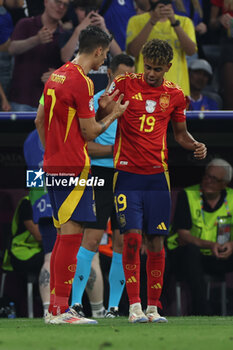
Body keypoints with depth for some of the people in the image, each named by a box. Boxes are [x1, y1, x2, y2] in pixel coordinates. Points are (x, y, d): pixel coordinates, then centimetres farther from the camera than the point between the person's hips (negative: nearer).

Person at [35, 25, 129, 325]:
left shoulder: (57, 76, 14)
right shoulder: (81, 81, -13)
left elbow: (40, 120, 21)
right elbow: (89, 132, -12)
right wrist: (113, 115, 4)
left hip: (53, 164, 9)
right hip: (72, 169, -9)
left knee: (64, 234, 13)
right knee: (71, 234, -10)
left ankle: (56, 306, 14)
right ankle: (60, 309, -13)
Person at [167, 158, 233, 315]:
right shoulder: (187, 196, -8)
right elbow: (182, 236, -16)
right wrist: (209, 245, -33)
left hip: (216, 260, 3)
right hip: (184, 257, -3)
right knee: (191, 249, -37)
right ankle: (201, 310, -41)